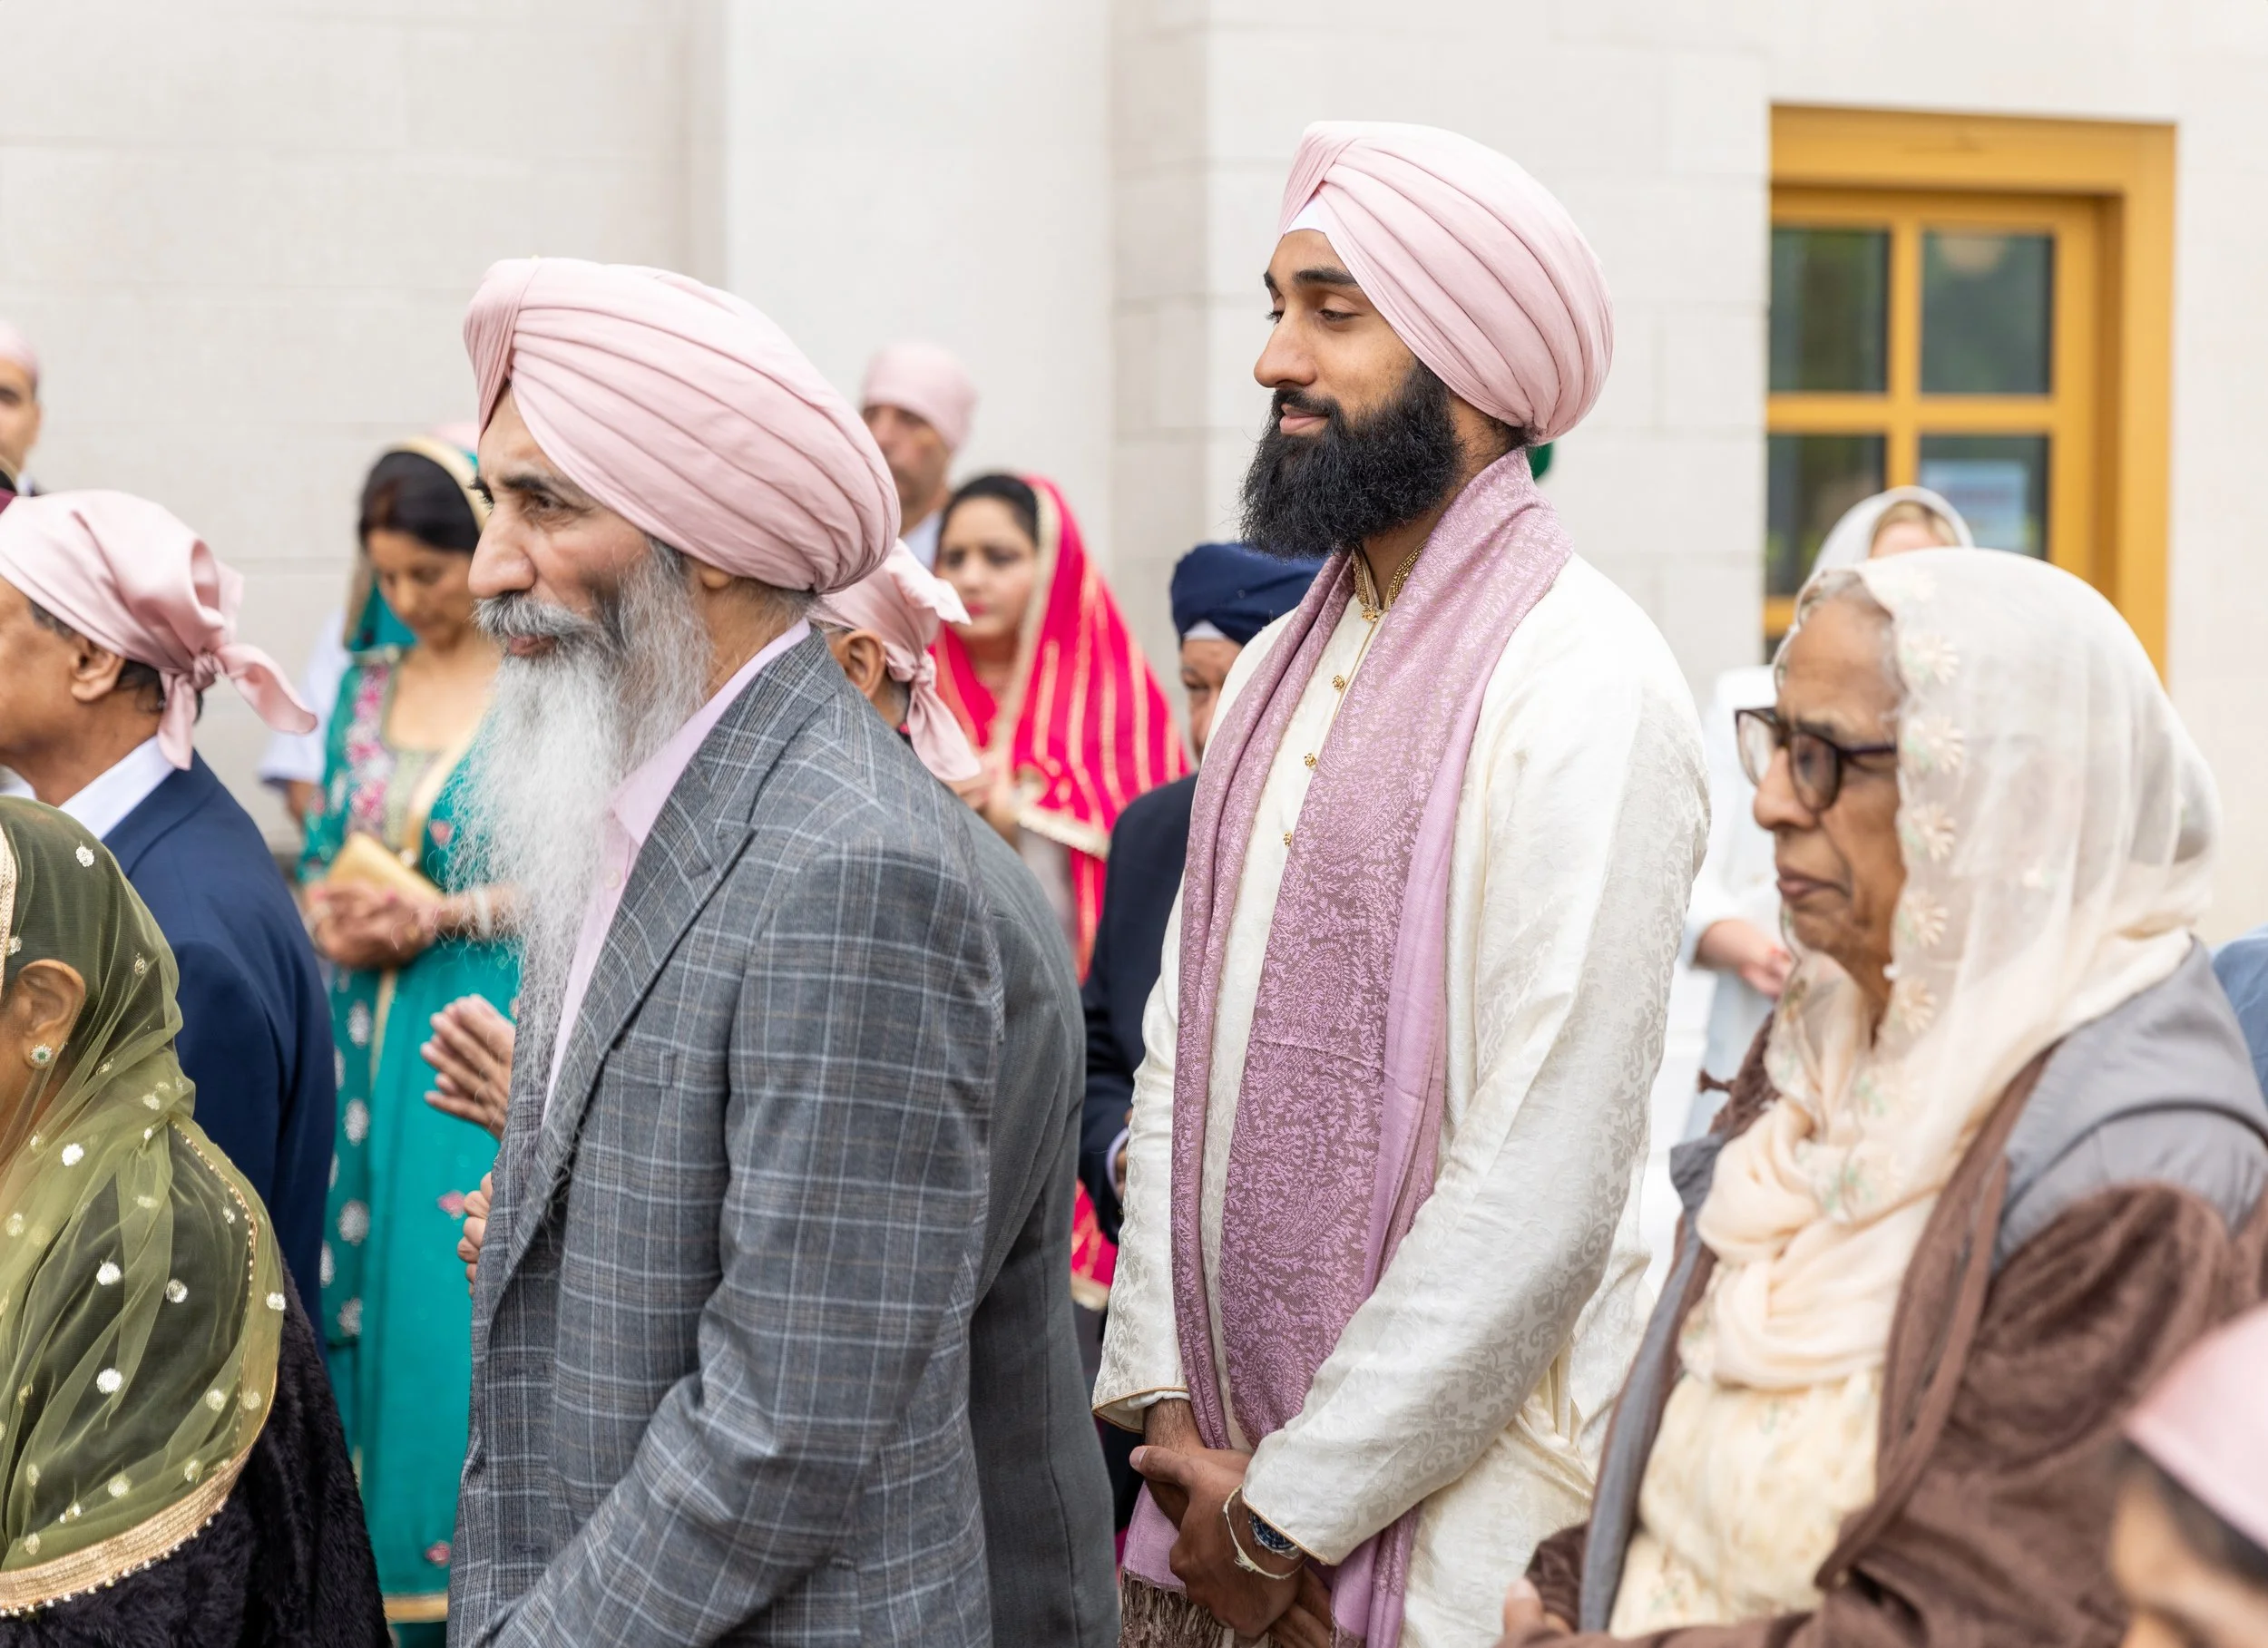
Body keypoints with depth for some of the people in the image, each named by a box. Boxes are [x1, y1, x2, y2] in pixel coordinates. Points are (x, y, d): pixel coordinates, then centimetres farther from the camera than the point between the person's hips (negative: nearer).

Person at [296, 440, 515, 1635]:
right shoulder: (367, 691, 13)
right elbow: (320, 858, 18)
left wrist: (437, 916, -14)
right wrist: (333, 913, -4)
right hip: (370, 1043, 6)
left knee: (468, 1303, -9)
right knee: (367, 1295, 5)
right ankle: (377, 1567, 14)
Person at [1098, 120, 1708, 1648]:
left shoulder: (1581, 680, -14)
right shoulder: (1279, 669, 11)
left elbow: (1542, 1191, -19)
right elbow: (1181, 1051, 10)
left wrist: (1293, 1511, -14)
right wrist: (1169, 1408, -2)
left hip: (1445, 1513, -6)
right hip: (1222, 1487, 7)